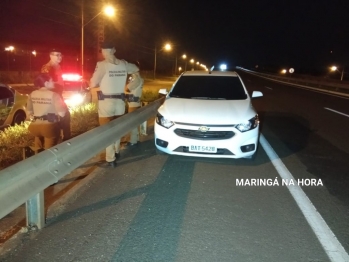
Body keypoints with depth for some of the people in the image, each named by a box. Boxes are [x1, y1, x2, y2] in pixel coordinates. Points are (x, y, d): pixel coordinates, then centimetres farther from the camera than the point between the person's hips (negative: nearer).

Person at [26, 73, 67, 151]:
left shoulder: (32, 94, 3)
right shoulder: (54, 95, -13)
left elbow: (29, 111, 12)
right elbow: (62, 113, -16)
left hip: (35, 126, 5)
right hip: (50, 126, -5)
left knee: (38, 150, 23)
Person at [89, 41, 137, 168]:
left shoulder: (102, 65, -13)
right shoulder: (123, 64, 2)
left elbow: (93, 84, -11)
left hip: (106, 102, -5)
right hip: (120, 101, 5)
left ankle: (111, 159, 5)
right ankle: (117, 151, 37)